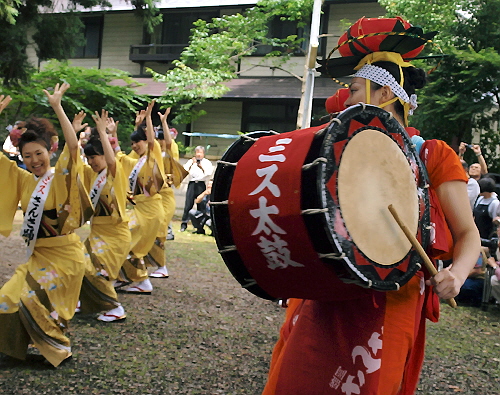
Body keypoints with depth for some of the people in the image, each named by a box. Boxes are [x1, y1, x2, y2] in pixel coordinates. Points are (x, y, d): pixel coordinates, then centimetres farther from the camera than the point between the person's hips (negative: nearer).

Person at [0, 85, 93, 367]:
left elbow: (73, 145, -27)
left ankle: (59, 349, 6)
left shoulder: (60, 177, -11)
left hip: (64, 254, -6)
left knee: (33, 299, -13)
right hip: (37, 254, 6)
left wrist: (58, 107, -26)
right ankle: (29, 345, 24)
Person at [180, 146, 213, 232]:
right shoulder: (191, 161, 14)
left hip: (201, 184, -1)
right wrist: (192, 164, -9)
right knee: (188, 204, -5)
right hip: (192, 184, 1)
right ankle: (184, 223, -2)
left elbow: (209, 174, -1)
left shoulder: (207, 162, 11)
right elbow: (185, 171, 1)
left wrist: (201, 167, -11)